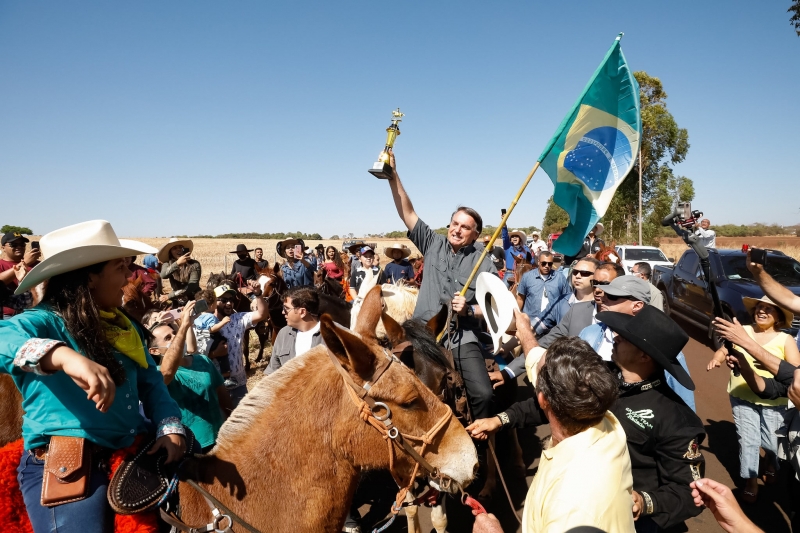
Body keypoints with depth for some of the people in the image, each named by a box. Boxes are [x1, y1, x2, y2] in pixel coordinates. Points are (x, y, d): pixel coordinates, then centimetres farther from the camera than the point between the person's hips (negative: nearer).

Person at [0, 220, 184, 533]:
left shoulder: (123, 326, 10)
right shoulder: (45, 322, -12)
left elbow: (151, 383, 8)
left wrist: (170, 427, -9)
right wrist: (64, 356, -53)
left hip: (132, 456, 7)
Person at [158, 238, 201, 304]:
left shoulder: (194, 265, -11)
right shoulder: (167, 264, -1)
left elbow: (191, 287, -19)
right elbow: (163, 275, -24)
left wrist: (169, 296, -19)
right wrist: (177, 263, -38)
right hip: (177, 302, 3)